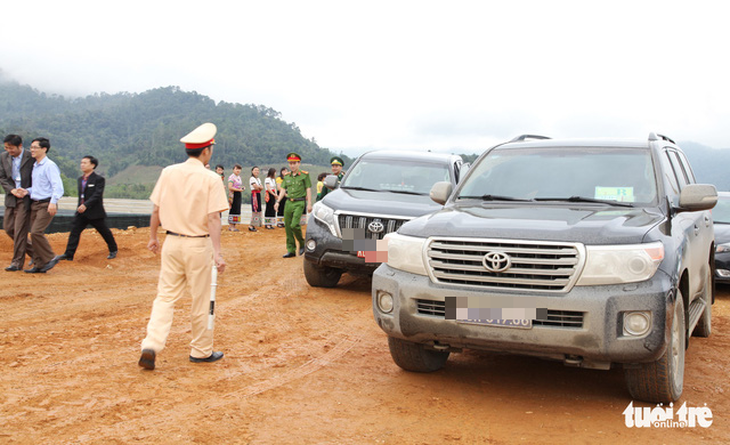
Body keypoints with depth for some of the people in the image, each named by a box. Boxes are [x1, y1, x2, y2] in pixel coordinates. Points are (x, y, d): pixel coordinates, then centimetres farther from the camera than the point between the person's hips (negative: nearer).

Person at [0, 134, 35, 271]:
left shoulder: (31, 156, -10)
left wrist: (26, 191, -11)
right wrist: (12, 190, -10)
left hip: (26, 198, -6)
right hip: (11, 198, 6)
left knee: (20, 229, -6)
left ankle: (17, 262, 3)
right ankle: (34, 252, 23)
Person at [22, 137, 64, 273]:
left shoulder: (50, 165, -10)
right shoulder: (35, 166, 17)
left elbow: (58, 186, -18)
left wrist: (53, 202, -29)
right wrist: (27, 191, 6)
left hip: (46, 204, -9)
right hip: (35, 204, 9)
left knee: (36, 232, -17)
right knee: (34, 233, 6)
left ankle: (50, 258, -3)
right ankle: (39, 265, 12)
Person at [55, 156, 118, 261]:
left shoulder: (99, 179, -11)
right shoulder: (80, 179, 12)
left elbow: (97, 195, -21)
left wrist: (86, 205, -29)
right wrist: (80, 207, 17)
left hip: (95, 213, -6)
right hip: (81, 212, 6)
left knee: (104, 232, 7)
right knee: (74, 231, -4)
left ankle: (113, 250, 26)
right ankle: (69, 254, -3)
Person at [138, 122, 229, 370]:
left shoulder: (168, 173, 2)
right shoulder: (211, 179, -11)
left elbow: (156, 210, 6)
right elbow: (213, 219, -16)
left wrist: (153, 237, 18)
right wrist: (217, 253, -16)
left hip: (172, 242, 4)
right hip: (198, 245, -3)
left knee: (165, 297, 10)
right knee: (200, 300, 9)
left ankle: (151, 345, -5)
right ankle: (201, 351, 21)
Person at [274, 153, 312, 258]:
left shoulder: (304, 175, -1)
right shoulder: (287, 176, 12)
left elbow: (308, 190, -3)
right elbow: (283, 190, 15)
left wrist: (309, 204, -8)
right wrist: (278, 201, 3)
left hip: (299, 203, -5)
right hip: (288, 203, 6)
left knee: (294, 225, -18)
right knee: (287, 227, 3)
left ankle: (302, 243, 6)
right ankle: (291, 250, 11)